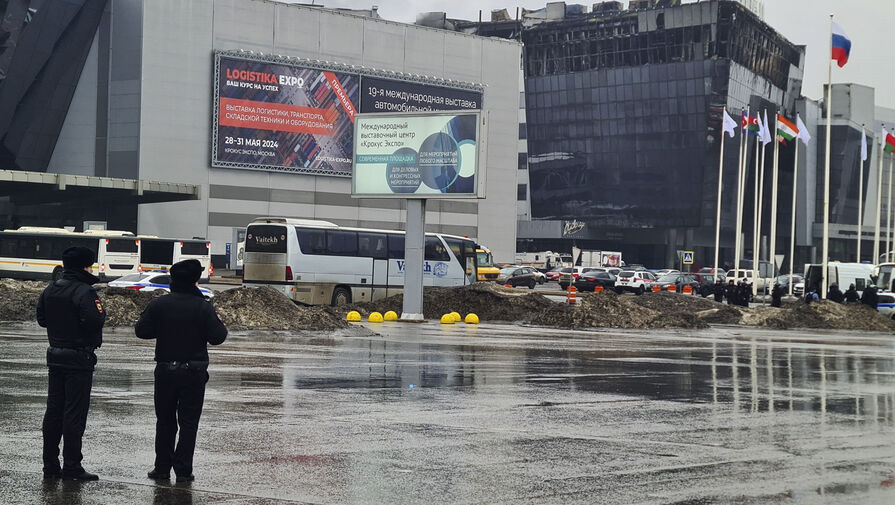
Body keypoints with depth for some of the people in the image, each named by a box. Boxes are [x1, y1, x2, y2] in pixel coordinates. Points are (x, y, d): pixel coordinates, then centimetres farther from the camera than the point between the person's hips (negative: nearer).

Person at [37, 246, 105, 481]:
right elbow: (93, 322, -25)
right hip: (79, 358, -7)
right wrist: (101, 311, -5)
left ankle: (50, 465, 15)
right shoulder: (85, 291, -16)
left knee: (54, 411, 12)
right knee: (75, 413, -3)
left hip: (55, 355, 7)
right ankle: (72, 467, -2)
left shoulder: (50, 290, 8)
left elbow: (41, 319, 13)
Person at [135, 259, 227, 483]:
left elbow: (141, 330, -1)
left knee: (165, 421, 13)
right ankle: (183, 470, 2)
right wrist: (221, 326, 12)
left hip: (165, 370, 2)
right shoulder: (203, 307, -9)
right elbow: (217, 337, -9)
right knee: (189, 422, 5)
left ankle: (162, 467, 14)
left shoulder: (158, 304, -3)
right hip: (194, 371, -2)